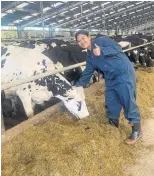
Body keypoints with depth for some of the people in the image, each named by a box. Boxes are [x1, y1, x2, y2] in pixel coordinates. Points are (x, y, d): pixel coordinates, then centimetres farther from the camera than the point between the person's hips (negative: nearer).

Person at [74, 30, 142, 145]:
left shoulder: (102, 40, -4)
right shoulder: (90, 58, 15)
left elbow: (117, 48, -15)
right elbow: (87, 74, 23)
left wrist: (102, 51, -26)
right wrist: (77, 85, 25)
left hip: (124, 73, -7)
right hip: (110, 79, 8)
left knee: (128, 101, -10)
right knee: (111, 102, 12)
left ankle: (137, 130, 2)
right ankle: (113, 122, 35)